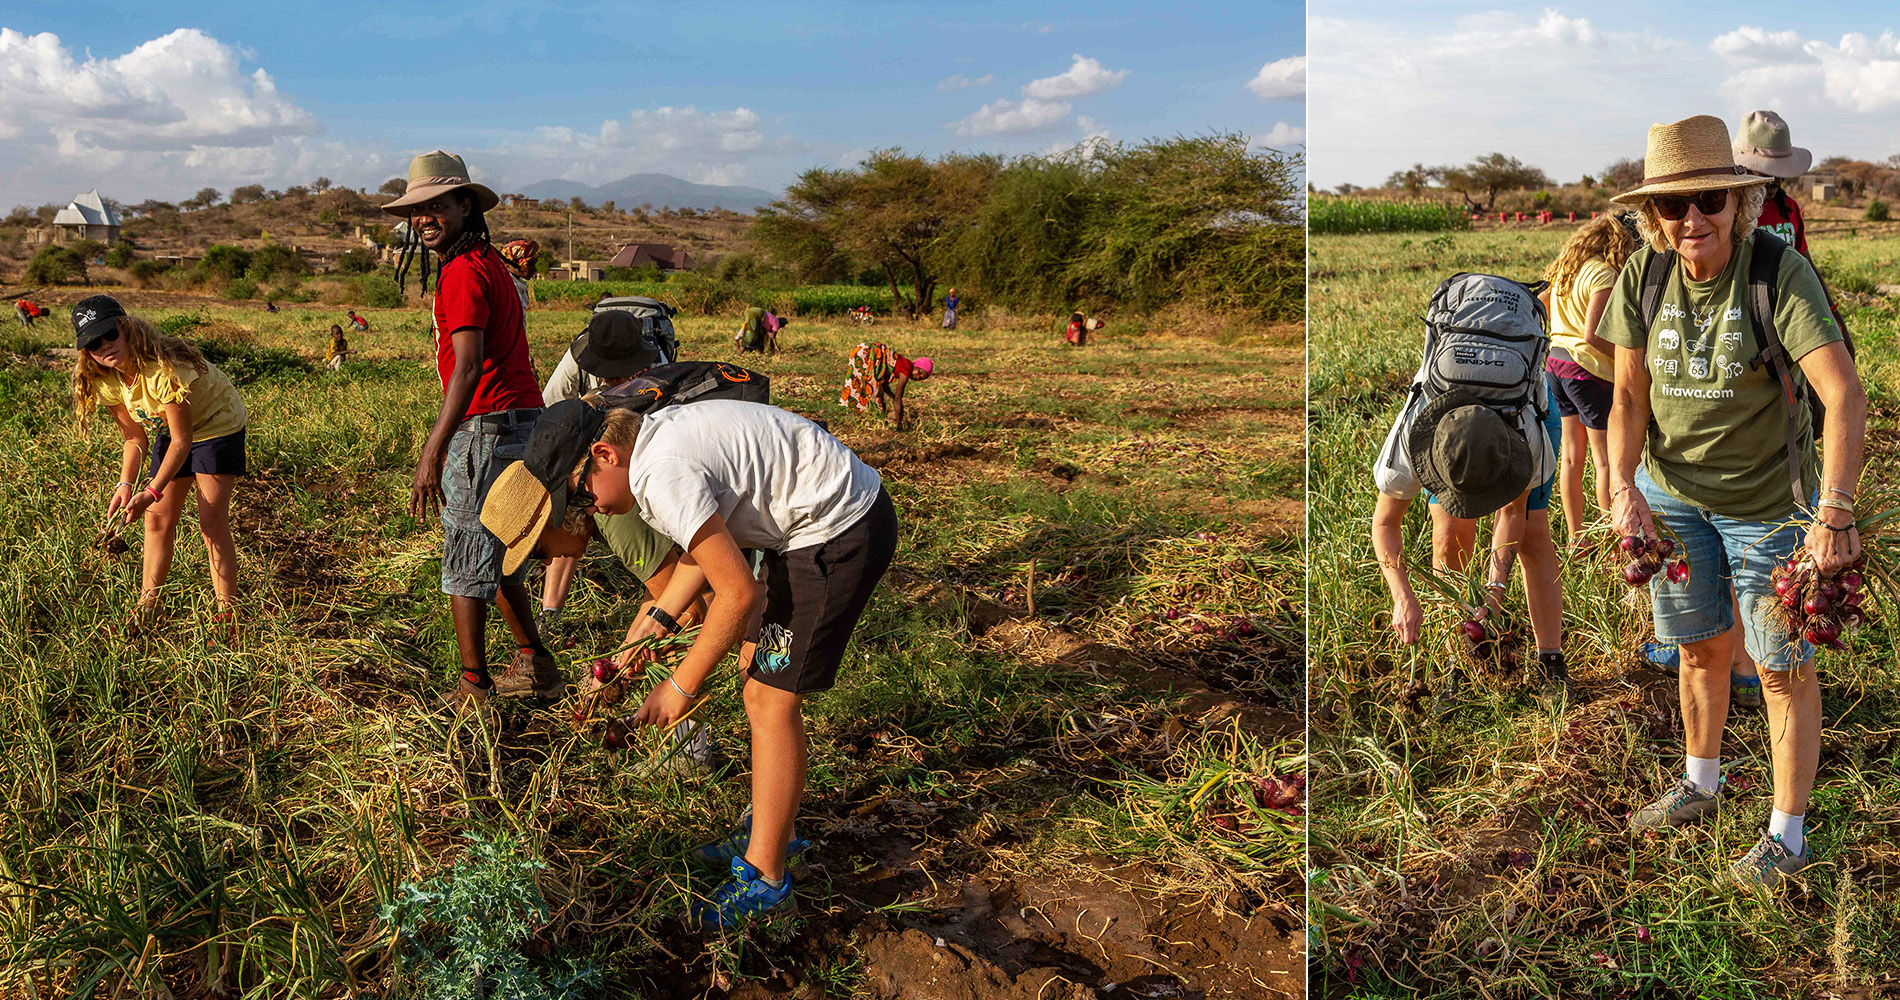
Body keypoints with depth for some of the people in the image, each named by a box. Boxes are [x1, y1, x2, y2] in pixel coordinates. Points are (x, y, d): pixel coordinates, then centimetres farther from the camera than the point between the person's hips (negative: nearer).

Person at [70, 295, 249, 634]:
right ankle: (146, 608, 15)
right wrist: (126, 485, -19)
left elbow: (182, 441, -29)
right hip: (170, 429, 7)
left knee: (212, 522, -13)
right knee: (157, 518, 3)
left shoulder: (163, 368, -36)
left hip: (218, 425, -7)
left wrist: (151, 492, -34)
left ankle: (227, 616, -4)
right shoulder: (105, 380, -14)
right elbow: (135, 437, -4)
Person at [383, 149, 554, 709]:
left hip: (487, 427, -10)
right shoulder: (487, 262, 18)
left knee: (466, 561, -2)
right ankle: (534, 665, 26)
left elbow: (468, 366, -26)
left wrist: (432, 454, -32)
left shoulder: (464, 271, -14)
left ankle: (474, 690, 5)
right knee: (493, 557, 19)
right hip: (521, 419, 10)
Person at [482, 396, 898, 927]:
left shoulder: (664, 475, -23)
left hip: (841, 531, -11)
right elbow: (706, 544, 21)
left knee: (771, 699, -7)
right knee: (756, 662, 18)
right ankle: (768, 826, 31)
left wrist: (681, 686, -11)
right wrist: (661, 615, 10)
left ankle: (765, 878, 4)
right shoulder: (655, 437, 8)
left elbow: (738, 592, -21)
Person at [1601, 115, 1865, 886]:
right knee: (1701, 648, 20)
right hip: (1672, 495, 4)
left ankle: (1787, 836, 24)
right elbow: (1629, 394, -3)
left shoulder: (1781, 273, -22)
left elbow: (1846, 397, -29)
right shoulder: (1644, 276, -9)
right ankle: (1699, 788, 42)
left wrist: (1834, 517, -36)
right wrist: (1624, 489, -17)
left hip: (1769, 503, -4)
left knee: (1782, 668, 8)